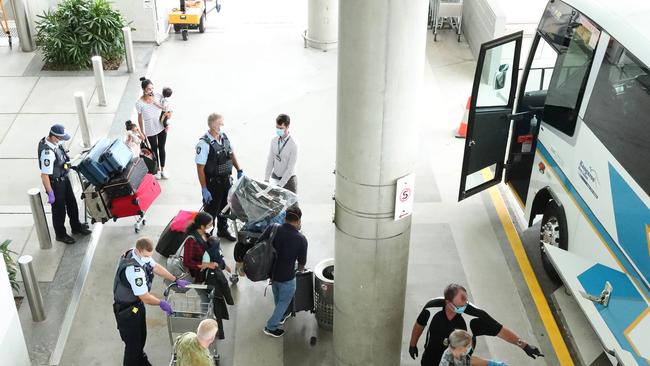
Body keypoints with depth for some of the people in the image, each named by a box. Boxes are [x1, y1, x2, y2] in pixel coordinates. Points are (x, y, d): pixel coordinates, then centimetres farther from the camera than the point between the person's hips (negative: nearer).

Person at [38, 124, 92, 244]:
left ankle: (76, 227, 45)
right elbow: (44, 175, -29)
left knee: (72, 204, 23)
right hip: (55, 183, -8)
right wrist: (50, 193, -24)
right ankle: (60, 235, 33)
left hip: (64, 179, 8)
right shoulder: (47, 152, -33)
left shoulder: (54, 143, -7)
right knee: (59, 209, 11)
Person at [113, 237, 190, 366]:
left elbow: (156, 267, 8)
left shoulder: (142, 254, -12)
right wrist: (161, 303, -12)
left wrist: (176, 280, 7)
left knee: (141, 336, 26)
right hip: (127, 310, -9)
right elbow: (145, 297, -29)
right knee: (133, 343, 5)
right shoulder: (134, 269, -38)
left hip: (137, 303, 9)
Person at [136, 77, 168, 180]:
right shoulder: (139, 103, -21)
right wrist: (142, 132, -2)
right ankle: (157, 169, 38)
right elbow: (140, 118, -9)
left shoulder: (157, 97, -13)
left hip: (161, 128, 3)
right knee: (154, 150, 15)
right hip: (150, 131, -3)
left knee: (161, 148, 18)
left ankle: (163, 169, 36)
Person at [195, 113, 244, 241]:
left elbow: (232, 154, 16)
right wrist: (204, 189, -21)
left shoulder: (224, 136, -1)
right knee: (211, 210, 8)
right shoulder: (204, 143, -23)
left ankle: (222, 230, 43)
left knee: (225, 207, 23)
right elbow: (200, 168, -21)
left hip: (226, 180, 7)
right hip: (212, 183, -7)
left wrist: (239, 170, 9)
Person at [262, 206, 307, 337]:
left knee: (277, 297, 31)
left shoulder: (272, 229, -15)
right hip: (286, 277, -5)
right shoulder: (301, 239, -23)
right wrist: (300, 268, 17)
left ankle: (281, 316, 54)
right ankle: (271, 327, 30)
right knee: (284, 301, 20)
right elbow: (302, 262, -8)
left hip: (271, 271, 5)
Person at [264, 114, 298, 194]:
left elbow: (290, 168, -18)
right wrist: (266, 179, -2)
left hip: (288, 179, -4)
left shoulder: (293, 144, -19)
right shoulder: (274, 140, -2)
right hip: (274, 178, 4)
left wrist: (280, 185, -19)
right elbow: (270, 160, 4)